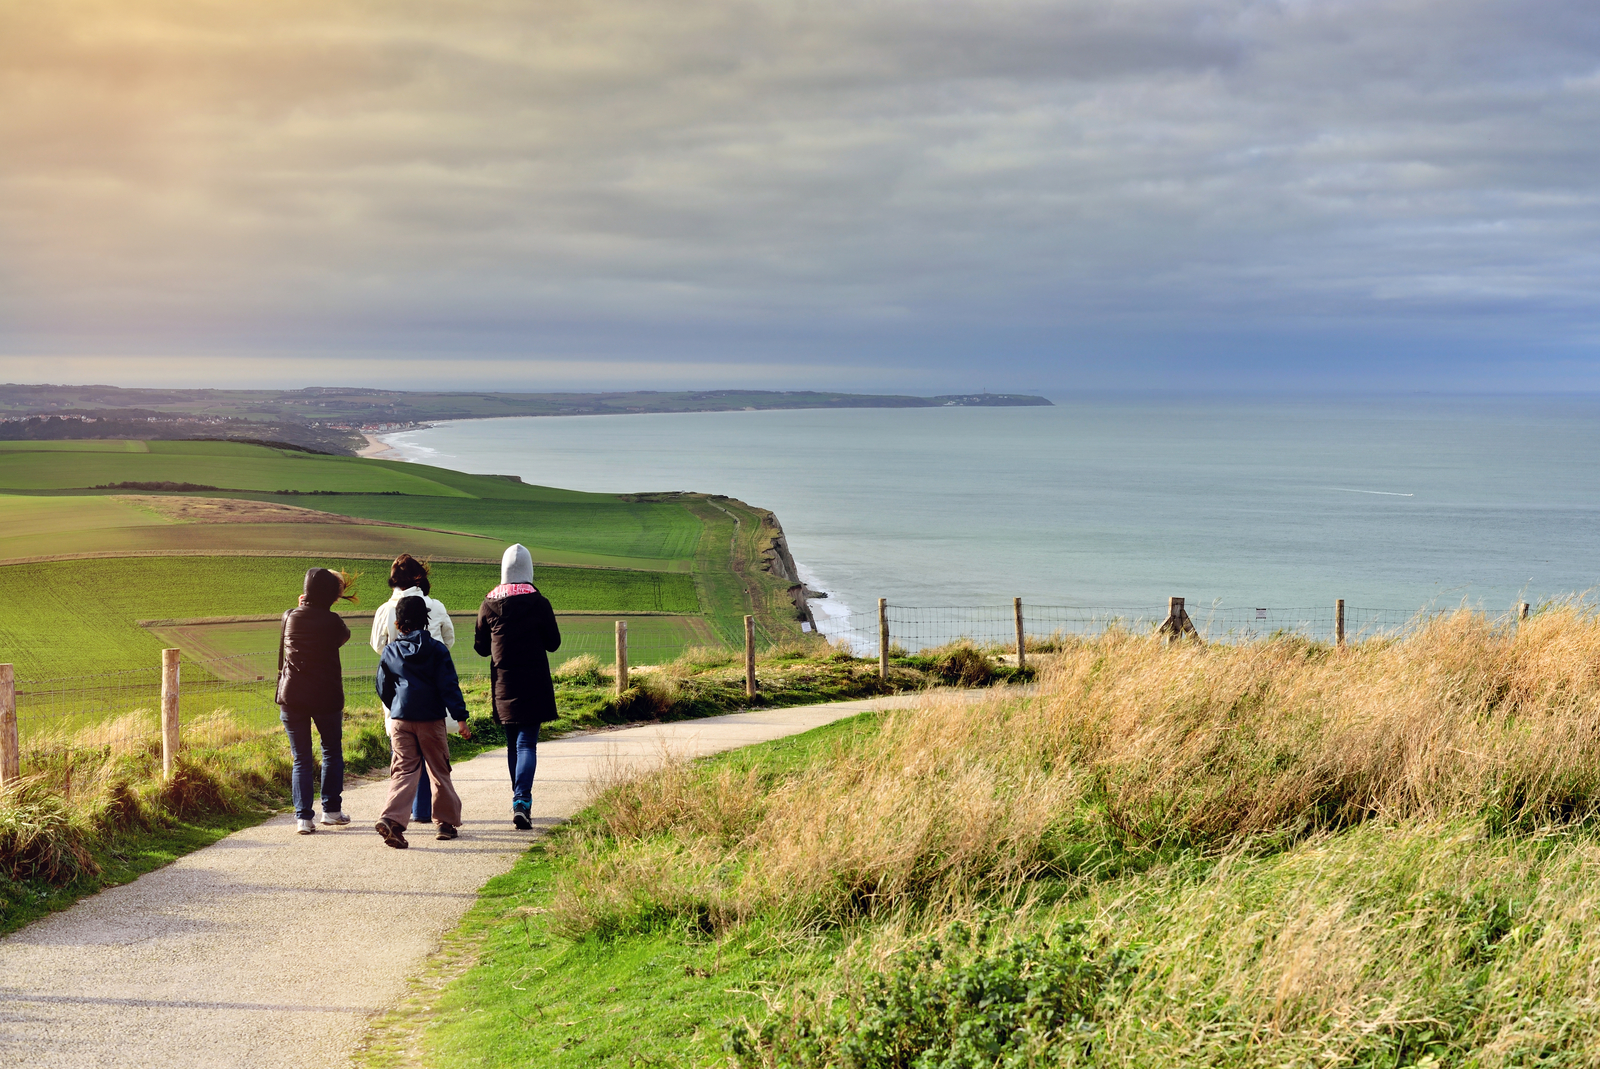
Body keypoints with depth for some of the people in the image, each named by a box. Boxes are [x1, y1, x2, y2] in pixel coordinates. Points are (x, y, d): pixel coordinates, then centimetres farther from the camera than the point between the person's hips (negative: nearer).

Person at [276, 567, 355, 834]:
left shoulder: (289, 617, -1)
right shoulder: (331, 621, -10)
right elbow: (344, 636, 12)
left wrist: (305, 606, 25)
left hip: (292, 696, 2)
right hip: (326, 698, -2)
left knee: (301, 759, 6)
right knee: (332, 752, 17)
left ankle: (303, 817, -2)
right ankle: (331, 810, 20)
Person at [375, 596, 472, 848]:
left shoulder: (390, 652, 3)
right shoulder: (436, 649, -3)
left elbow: (383, 688, 13)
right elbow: (449, 685, -7)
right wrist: (461, 717, -6)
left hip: (400, 720, 1)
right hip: (431, 719, -1)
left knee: (404, 770, 0)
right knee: (439, 770, 11)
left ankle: (392, 819, -20)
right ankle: (447, 821, 18)